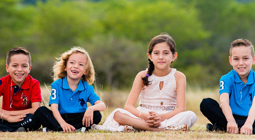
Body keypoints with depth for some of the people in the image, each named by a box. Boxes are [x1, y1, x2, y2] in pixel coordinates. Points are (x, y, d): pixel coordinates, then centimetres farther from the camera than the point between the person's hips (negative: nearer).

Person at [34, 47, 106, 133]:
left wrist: (91, 108, -35)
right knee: (40, 111, -23)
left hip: (79, 119, 1)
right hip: (60, 119, -1)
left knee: (97, 115, -25)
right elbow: (54, 108, -14)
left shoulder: (87, 88, 3)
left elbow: (102, 105, -8)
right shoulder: (57, 85, -1)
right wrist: (62, 123, -35)